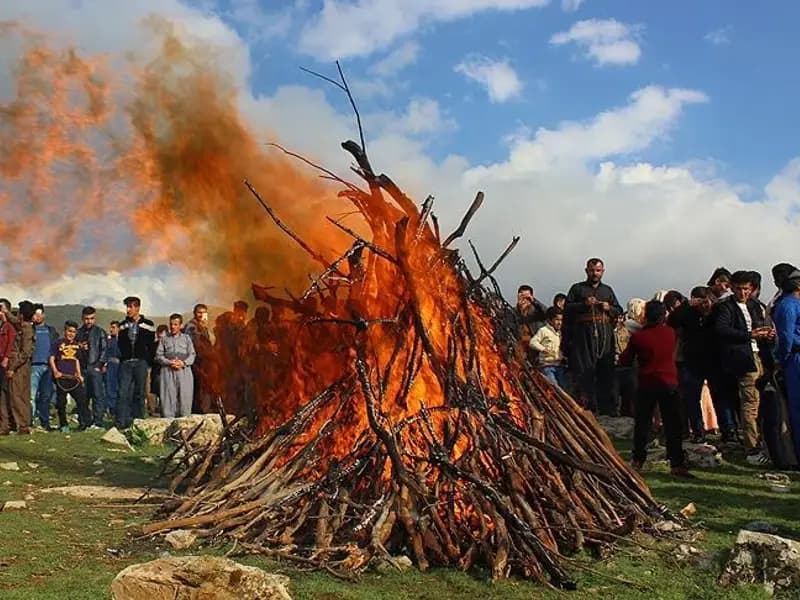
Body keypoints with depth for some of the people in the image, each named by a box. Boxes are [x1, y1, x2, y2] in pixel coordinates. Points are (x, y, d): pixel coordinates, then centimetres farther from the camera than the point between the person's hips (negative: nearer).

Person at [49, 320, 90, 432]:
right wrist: (55, 371, -14)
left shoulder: (76, 345, 16)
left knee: (82, 398, -5)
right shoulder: (58, 343, 2)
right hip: (61, 377, -4)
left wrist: (79, 374, 14)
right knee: (61, 402, 1)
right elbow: (52, 358, 0)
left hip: (73, 377, 4)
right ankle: (64, 425, 11)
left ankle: (84, 422, -1)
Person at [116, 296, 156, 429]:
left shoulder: (148, 325, 2)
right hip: (125, 363, 2)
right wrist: (123, 357, 7)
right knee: (123, 392, -6)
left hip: (141, 363, -2)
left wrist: (147, 360, -1)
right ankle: (121, 422, -7)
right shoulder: (123, 325, 11)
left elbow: (152, 345, 4)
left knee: (139, 393, 2)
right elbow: (120, 344, 18)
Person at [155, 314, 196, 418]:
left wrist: (184, 363, -9)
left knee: (185, 396, -6)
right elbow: (158, 355, 9)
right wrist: (169, 362, -9)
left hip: (184, 370, 0)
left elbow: (192, 354, 10)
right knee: (169, 395, -7)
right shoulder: (164, 339, 16)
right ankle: (168, 419, -7)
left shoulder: (186, 337, 17)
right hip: (168, 371, 0)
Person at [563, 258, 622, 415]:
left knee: (606, 371, 0)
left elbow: (619, 311, 23)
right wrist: (584, 304, -11)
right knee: (584, 371, -8)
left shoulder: (608, 290, 22)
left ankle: (607, 407, 4)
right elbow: (567, 309, 2)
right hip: (583, 337, -3)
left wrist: (609, 308, 3)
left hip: (605, 337, 3)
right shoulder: (577, 288, 12)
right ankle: (588, 406, -6)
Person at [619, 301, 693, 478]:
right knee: (672, 425, -1)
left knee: (642, 422, 12)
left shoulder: (638, 337, -8)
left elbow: (625, 360, 0)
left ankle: (638, 460, 18)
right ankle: (676, 464, -5)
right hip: (669, 384, 0)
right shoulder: (670, 333, -3)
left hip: (646, 385, 0)